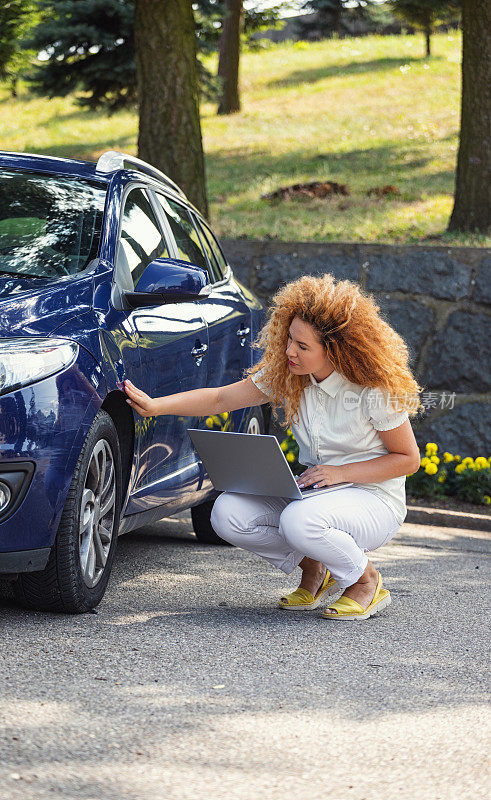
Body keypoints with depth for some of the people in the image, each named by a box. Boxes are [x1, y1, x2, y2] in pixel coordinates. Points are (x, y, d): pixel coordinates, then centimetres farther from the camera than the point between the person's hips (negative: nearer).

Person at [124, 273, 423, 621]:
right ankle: (313, 570, 7)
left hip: (373, 498, -6)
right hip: (311, 490, 6)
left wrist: (341, 472, -21)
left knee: (300, 520, -38)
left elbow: (408, 459, -12)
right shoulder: (285, 376, -4)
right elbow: (219, 398, -1)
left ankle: (366, 580, -7)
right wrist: (155, 406, -13)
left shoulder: (376, 390, -19)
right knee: (228, 513, -17)